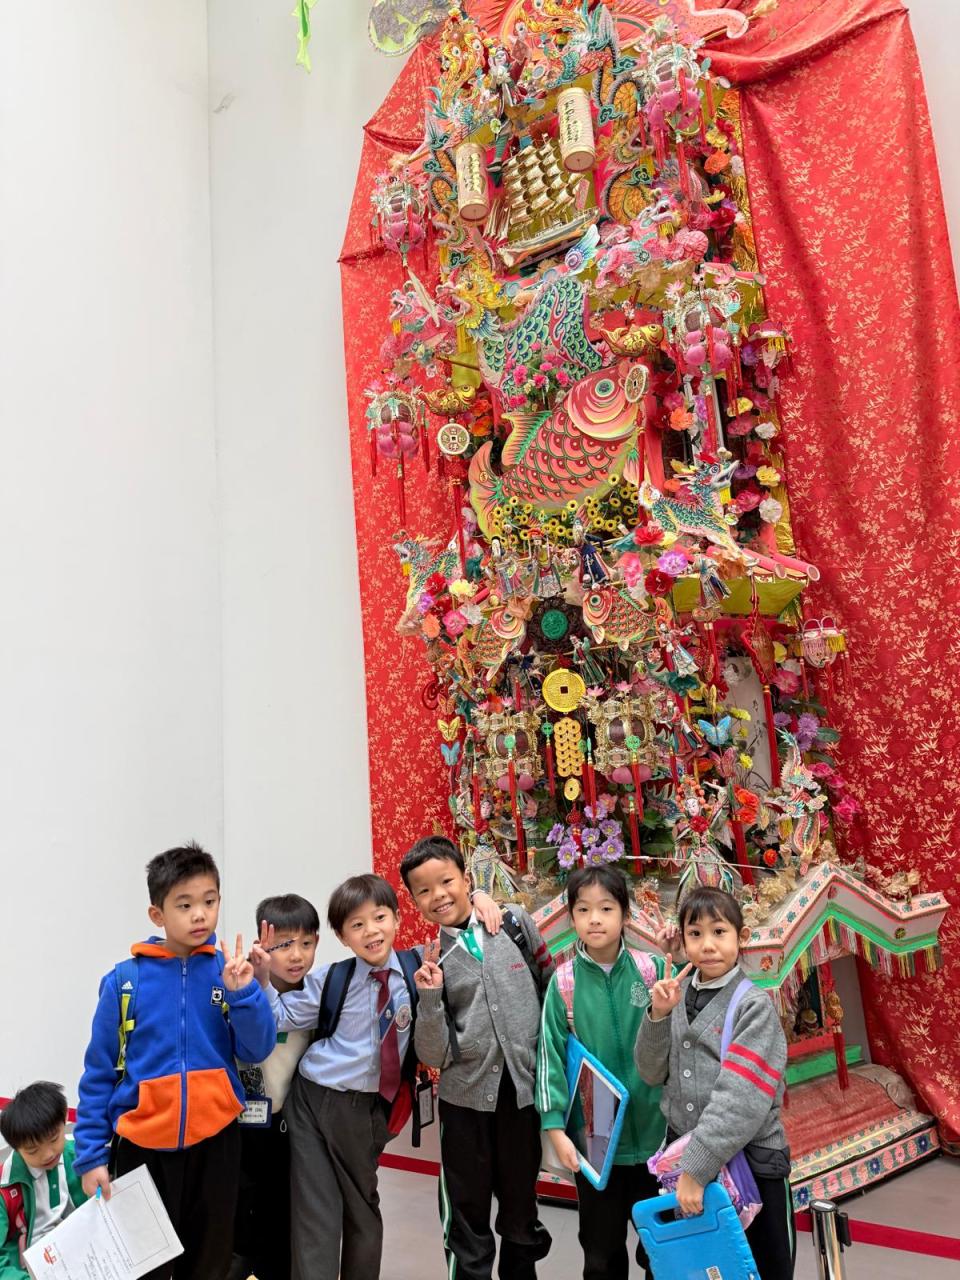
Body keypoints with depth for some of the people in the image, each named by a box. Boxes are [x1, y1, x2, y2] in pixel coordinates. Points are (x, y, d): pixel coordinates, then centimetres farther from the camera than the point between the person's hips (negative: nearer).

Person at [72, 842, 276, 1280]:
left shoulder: (227, 971, -6)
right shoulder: (125, 980, -10)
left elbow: (255, 1052, -7)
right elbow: (99, 1071, -3)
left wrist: (242, 991, -21)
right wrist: (91, 1153, -3)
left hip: (215, 1140, 2)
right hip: (143, 1142, -1)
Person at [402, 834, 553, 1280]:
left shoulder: (516, 923, -4)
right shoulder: (428, 960, -5)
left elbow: (552, 990, 9)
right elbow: (434, 1056, -8)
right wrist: (429, 998, -23)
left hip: (523, 1089, 1)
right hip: (465, 1097, -1)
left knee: (522, 1211, 19)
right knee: (467, 1221, 12)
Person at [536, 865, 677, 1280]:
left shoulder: (652, 969, -6)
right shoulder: (564, 981, -8)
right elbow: (551, 1056, -5)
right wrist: (554, 1126, -12)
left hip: (653, 1129, 1)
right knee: (601, 1246, 16)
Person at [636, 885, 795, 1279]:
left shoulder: (754, 1005, -14)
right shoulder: (677, 995, 1)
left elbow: (743, 1098, -21)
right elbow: (652, 1073, 3)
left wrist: (697, 1168, -24)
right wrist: (659, 1015, -13)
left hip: (751, 1160, -4)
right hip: (684, 1157, 5)